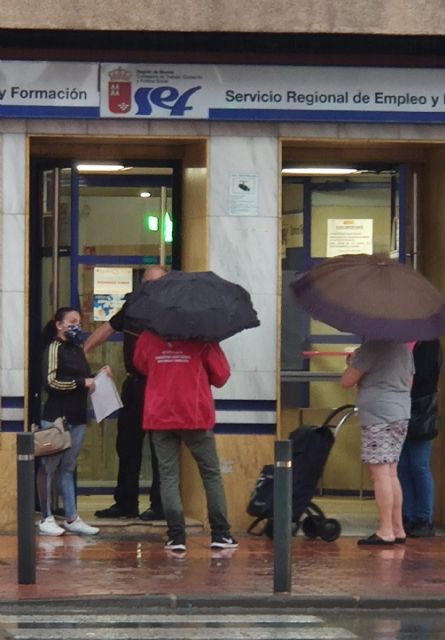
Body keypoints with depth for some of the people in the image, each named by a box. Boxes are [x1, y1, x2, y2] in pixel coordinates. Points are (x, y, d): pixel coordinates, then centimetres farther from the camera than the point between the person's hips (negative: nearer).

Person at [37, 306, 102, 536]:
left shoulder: (77, 349, 17)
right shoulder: (54, 348, -7)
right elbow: (51, 381, -16)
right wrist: (82, 383, -16)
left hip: (77, 418, 7)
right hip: (56, 417, -7)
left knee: (68, 469, 10)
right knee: (49, 467, -1)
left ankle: (71, 518, 12)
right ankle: (46, 519, 2)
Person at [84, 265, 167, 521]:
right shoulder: (133, 307, 10)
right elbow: (108, 328, 19)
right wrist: (83, 351, 14)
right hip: (134, 383, 8)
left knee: (159, 448, -2)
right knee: (127, 444, 12)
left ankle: (159, 506, 4)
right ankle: (126, 504, 21)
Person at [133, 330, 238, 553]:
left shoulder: (147, 338, 1)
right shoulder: (202, 340, -5)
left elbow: (140, 366, 19)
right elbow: (221, 375, 1)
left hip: (159, 418, 1)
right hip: (196, 417, -1)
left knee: (168, 476, 5)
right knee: (211, 475, 10)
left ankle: (176, 536, -4)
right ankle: (220, 534, 10)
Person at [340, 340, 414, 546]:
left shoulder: (371, 347, -12)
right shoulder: (403, 348, 13)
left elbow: (346, 382, -9)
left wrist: (352, 364, 11)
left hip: (377, 415, -8)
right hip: (401, 414, 8)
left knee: (380, 474, -8)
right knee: (391, 473, 14)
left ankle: (386, 532, -11)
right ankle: (398, 529, 15)